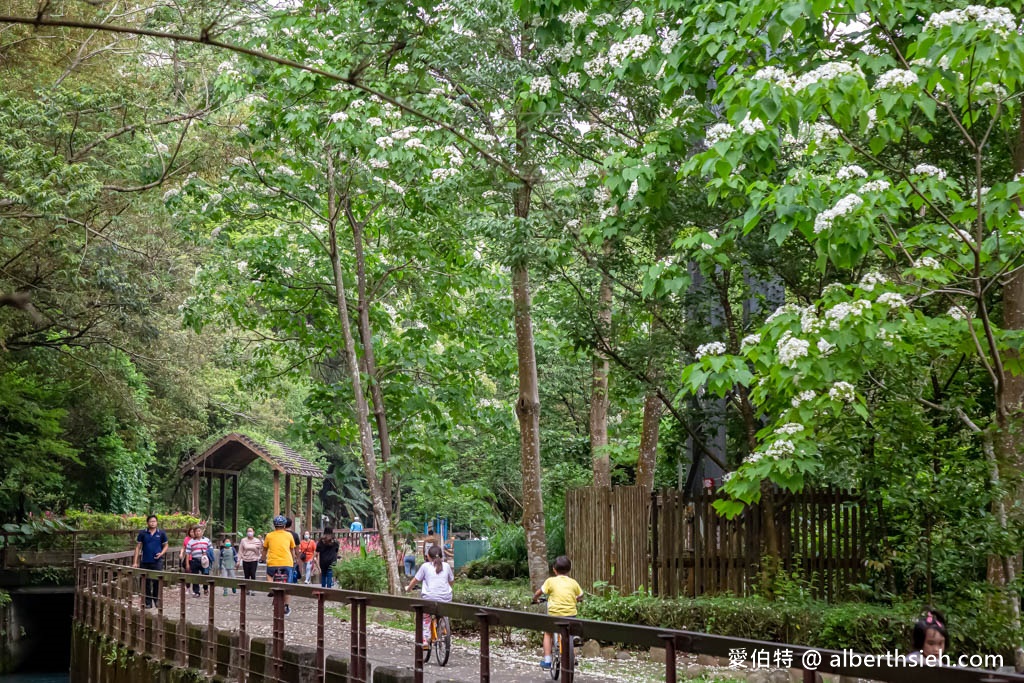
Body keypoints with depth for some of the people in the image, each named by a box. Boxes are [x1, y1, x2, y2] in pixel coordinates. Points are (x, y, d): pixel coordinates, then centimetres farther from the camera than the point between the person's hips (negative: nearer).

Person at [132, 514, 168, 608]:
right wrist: (135, 562, 0)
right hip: (145, 562, 1)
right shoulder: (142, 533, 3)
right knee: (146, 582, 4)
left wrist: (161, 553, -10)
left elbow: (165, 546, 11)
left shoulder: (161, 533, 3)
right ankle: (148, 602, 13)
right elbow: (138, 547, 5)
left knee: (157, 581, -2)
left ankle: (156, 600, 12)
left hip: (157, 561, -1)